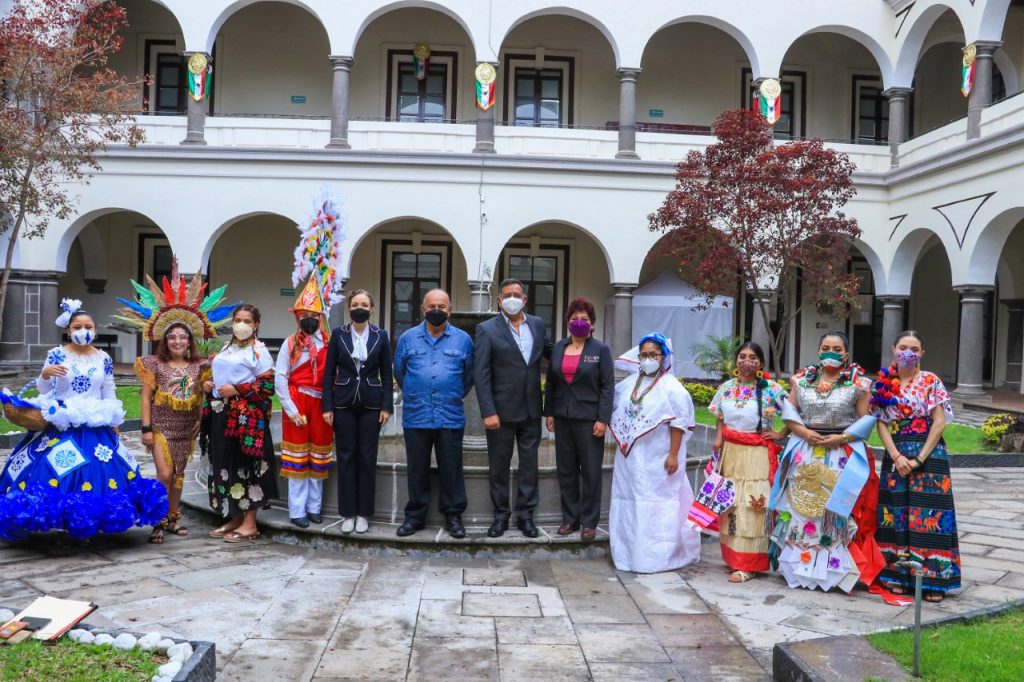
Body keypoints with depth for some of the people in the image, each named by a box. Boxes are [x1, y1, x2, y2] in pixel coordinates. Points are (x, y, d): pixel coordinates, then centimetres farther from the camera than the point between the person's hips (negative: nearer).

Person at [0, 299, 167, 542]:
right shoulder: (56, 354, 0)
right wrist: (45, 373, -17)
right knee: (53, 471, -10)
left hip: (96, 426, 2)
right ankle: (62, 523, 3)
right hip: (61, 425, -2)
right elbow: (43, 391, 3)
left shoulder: (104, 359, 6)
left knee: (98, 473, -4)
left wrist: (114, 424, 10)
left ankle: (87, 525, 8)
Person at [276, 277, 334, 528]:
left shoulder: (328, 345, 1)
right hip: (296, 404, -1)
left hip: (321, 405, 1)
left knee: (318, 457, 9)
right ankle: (297, 511, 10)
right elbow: (280, 378, -5)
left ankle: (314, 507, 19)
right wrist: (290, 408, -11)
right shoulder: (291, 344, -1)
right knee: (297, 457, 5)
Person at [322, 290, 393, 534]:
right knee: (346, 457, 4)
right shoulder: (338, 334, 2)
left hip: (371, 404, 0)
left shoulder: (381, 335, 2)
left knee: (367, 457, 4)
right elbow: (329, 372, 3)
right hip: (344, 403, 0)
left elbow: (386, 373, 4)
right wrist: (327, 406, -3)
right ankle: (348, 513, 13)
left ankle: (363, 513, 13)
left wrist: (387, 405, -3)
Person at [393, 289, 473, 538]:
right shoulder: (408, 338, 4)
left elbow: (469, 376, 12)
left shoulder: (463, 340, 3)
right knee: (417, 470, 9)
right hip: (415, 417, 1)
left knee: (451, 469, 5)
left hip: (451, 417, -1)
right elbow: (399, 373, 15)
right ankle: (415, 515, 20)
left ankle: (453, 515, 16)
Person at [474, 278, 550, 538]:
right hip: (502, 409, -3)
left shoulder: (537, 324, 7)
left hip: (531, 409, 4)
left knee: (529, 463, 9)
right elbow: (481, 374, -10)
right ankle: (501, 515, 20)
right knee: (499, 465, 7)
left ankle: (525, 514, 20)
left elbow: (548, 350, 23)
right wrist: (488, 412, -17)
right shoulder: (487, 329, -6)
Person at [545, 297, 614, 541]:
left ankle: (589, 522, 11)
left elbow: (608, 386, -5)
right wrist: (549, 412, 6)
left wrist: (603, 419, -11)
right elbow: (550, 382, 12)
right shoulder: (558, 348, 9)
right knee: (565, 470, 9)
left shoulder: (601, 350, -3)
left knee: (590, 471, 1)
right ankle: (569, 518, 20)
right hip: (563, 418, 4)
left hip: (589, 419, -4)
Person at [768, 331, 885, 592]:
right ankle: (800, 563, 14)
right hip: (804, 453, 3)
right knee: (800, 506, 4)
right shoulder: (802, 379, 8)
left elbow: (866, 419, -2)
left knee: (837, 510, -5)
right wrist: (804, 432, -8)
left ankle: (835, 569, 3)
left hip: (843, 455, -3)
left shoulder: (858, 383, -1)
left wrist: (841, 438, -12)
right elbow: (789, 410, 8)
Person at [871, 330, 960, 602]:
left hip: (929, 454, -3)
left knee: (929, 515, -3)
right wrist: (896, 456, -10)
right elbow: (881, 423, 3)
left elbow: (939, 422, -6)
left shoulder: (931, 381, 0)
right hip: (896, 455, 3)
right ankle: (898, 575, 14)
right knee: (895, 515, 4)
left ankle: (933, 579, 5)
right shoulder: (884, 383, 7)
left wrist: (919, 459, -12)